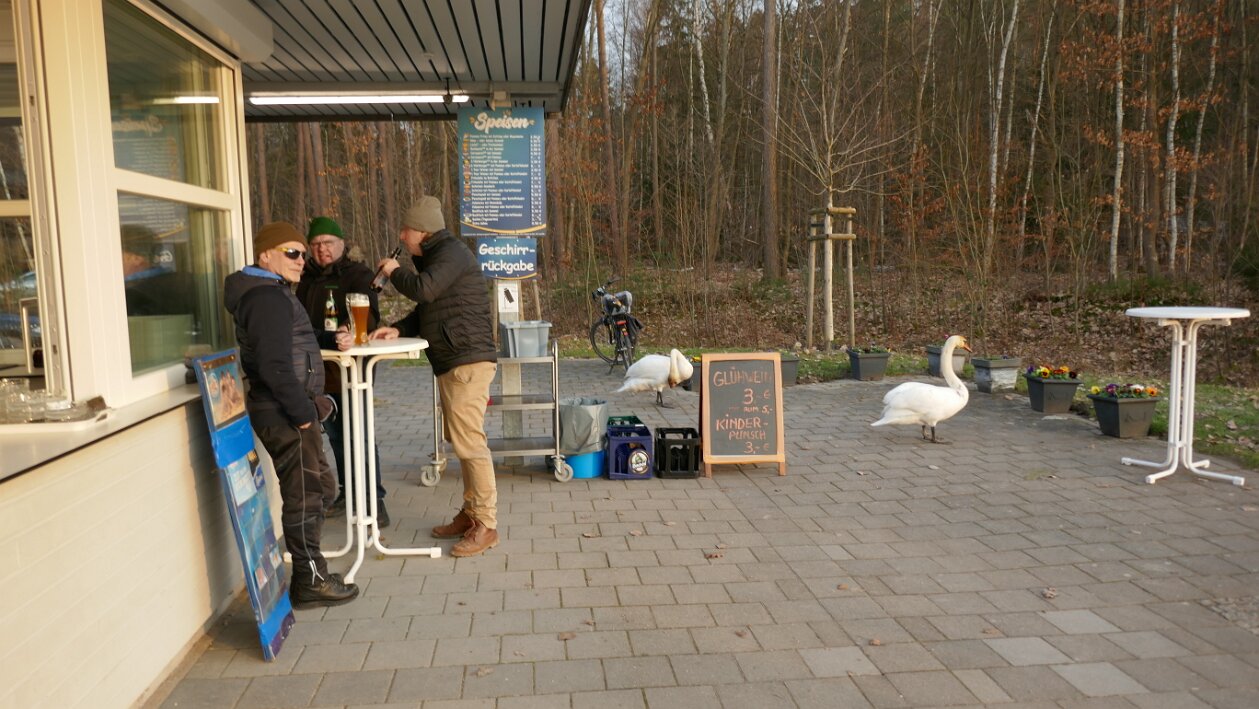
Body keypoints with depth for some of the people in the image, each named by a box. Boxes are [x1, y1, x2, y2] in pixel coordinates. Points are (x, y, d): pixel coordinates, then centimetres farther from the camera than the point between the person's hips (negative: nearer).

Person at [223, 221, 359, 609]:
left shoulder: (271, 293, 18)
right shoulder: (268, 297, -16)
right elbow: (274, 365, -24)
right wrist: (302, 411, -19)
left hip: (289, 412, 11)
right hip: (285, 415, -11)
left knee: (321, 488, 17)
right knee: (304, 494, -3)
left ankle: (310, 572, 27)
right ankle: (311, 582, 8)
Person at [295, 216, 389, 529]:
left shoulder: (358, 274, -5)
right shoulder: (308, 279, 15)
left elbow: (369, 315, -21)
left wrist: (350, 334, -41)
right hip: (321, 370, 7)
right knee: (335, 436, 15)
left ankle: (375, 499, 0)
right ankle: (348, 492, 28)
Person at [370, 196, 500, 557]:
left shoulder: (452, 252, -9)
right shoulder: (432, 257, 22)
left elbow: (423, 289, -23)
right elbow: (426, 310, 24)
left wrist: (394, 272, -3)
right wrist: (399, 329, 6)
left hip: (468, 361, -11)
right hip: (450, 364, 11)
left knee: (468, 441, -11)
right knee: (461, 441, 13)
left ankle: (486, 524, -6)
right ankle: (470, 512, 22)